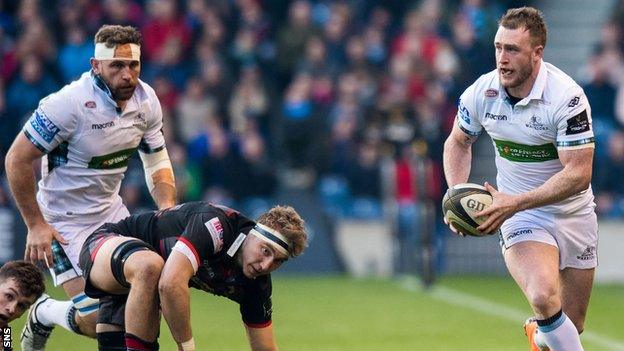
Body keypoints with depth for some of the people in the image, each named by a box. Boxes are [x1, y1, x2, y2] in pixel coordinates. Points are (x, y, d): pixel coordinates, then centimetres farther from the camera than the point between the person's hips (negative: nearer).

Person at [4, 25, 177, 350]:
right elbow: (17, 159, -20)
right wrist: (35, 226, -18)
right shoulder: (70, 103, -26)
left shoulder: (146, 100, -4)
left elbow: (157, 162, 10)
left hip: (110, 210, 7)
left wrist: (167, 206, -9)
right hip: (64, 222, -7)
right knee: (97, 320, -16)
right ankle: (43, 314, 19)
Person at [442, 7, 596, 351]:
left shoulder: (567, 97, -22)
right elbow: (458, 142, 11)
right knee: (543, 297, -30)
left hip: (573, 213, 0)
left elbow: (578, 174, -23)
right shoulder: (481, 92, -9)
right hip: (518, 215, 0)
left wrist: (515, 203, -29)